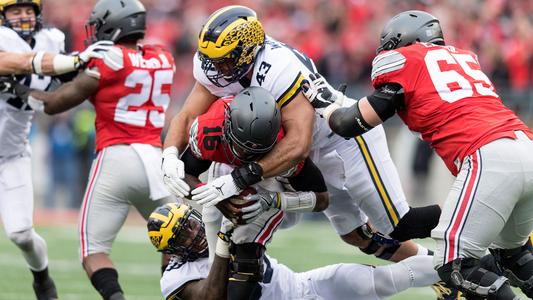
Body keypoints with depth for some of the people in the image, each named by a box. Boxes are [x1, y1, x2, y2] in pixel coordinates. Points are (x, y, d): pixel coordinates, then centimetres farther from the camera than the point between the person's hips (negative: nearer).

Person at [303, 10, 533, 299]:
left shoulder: (402, 61, 10)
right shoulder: (464, 56, 29)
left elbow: (352, 124, 14)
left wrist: (325, 102, 35)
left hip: (489, 159, -8)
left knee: (454, 266, -4)